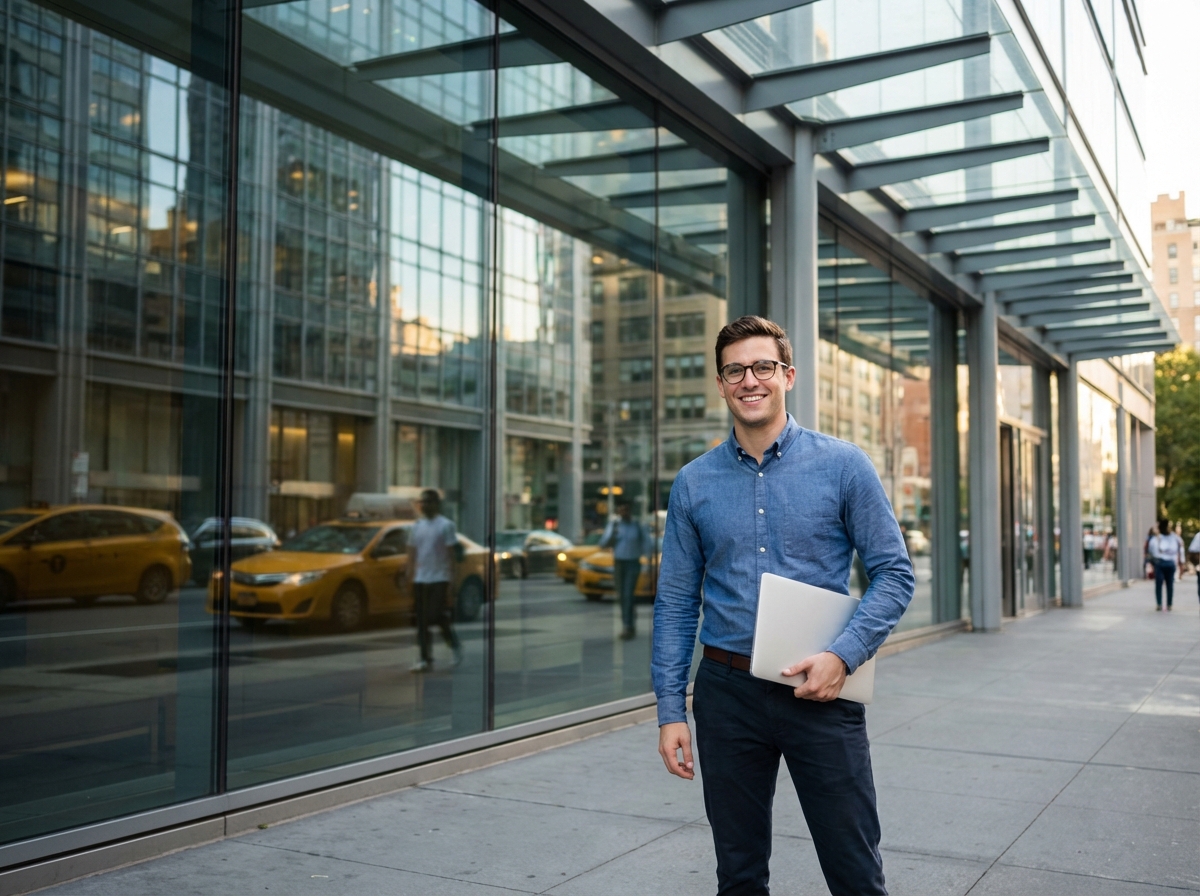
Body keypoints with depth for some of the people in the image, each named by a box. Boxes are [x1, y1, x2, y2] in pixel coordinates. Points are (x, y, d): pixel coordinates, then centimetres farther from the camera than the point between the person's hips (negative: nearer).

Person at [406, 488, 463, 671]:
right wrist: (410, 579, 8)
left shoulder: (446, 525, -4)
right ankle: (425, 659, 8)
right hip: (420, 580, 5)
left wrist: (450, 582, -11)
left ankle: (455, 645, 15)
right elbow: (412, 555, 14)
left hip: (439, 579, -5)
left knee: (437, 617, -9)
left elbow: (452, 556, -6)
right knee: (422, 621, 3)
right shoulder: (416, 526, 12)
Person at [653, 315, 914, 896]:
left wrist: (843, 656, -15)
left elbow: (893, 573, -2)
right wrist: (671, 709, 1)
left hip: (820, 691, -2)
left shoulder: (843, 466, -1)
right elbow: (675, 602, 6)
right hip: (727, 694, 2)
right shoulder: (693, 484, 4)